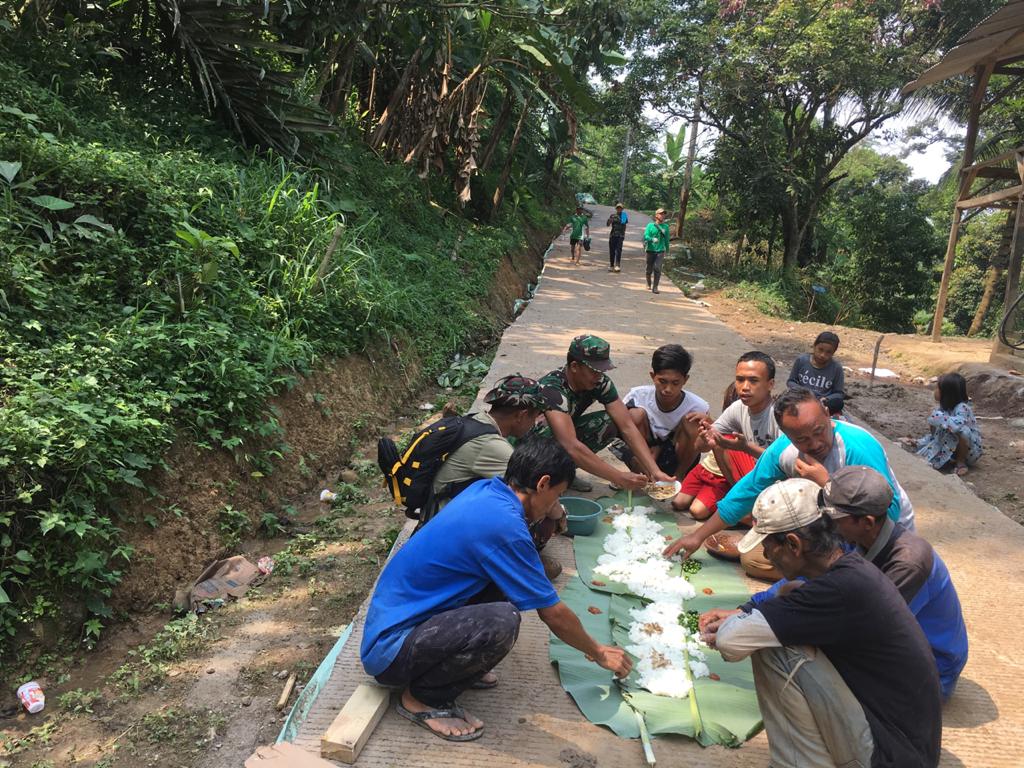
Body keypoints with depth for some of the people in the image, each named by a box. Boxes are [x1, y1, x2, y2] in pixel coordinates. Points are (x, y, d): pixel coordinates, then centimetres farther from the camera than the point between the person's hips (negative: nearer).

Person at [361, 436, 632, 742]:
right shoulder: (505, 526, -25)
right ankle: (422, 698, -5)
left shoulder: (483, 489, 1)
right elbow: (553, 614, -12)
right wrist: (599, 653, 3)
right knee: (501, 622, -31)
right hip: (389, 650, -9)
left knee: (507, 580, 3)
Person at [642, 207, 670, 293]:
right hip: (650, 250, 0)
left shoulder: (665, 226, 7)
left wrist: (667, 250, 25)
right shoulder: (650, 225, 1)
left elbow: (667, 239, 17)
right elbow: (645, 236, -11)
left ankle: (655, 287, -13)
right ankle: (649, 283, 36)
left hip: (660, 251, 0)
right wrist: (652, 239, -29)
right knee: (649, 269, 10)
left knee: (657, 268, -16)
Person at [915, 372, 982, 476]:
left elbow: (958, 424, -48)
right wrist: (919, 443, 3)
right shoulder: (942, 407, -2)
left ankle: (961, 461, -13)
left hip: (969, 451, -6)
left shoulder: (962, 408, -26)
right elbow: (934, 432, 8)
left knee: (961, 431, -35)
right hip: (949, 447, 6)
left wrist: (939, 419, -34)